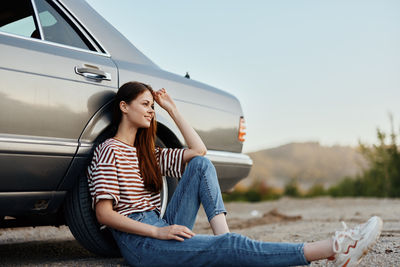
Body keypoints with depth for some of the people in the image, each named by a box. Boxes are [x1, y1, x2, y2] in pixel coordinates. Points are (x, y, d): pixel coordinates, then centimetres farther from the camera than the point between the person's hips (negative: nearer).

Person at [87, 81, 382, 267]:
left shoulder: (147, 152, 19)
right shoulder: (109, 151, -5)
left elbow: (199, 149, 18)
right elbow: (104, 213, -14)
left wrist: (172, 109, 14)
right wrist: (158, 232, -22)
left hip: (162, 229, 8)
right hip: (138, 242, -8)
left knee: (201, 164, -5)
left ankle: (223, 234, -20)